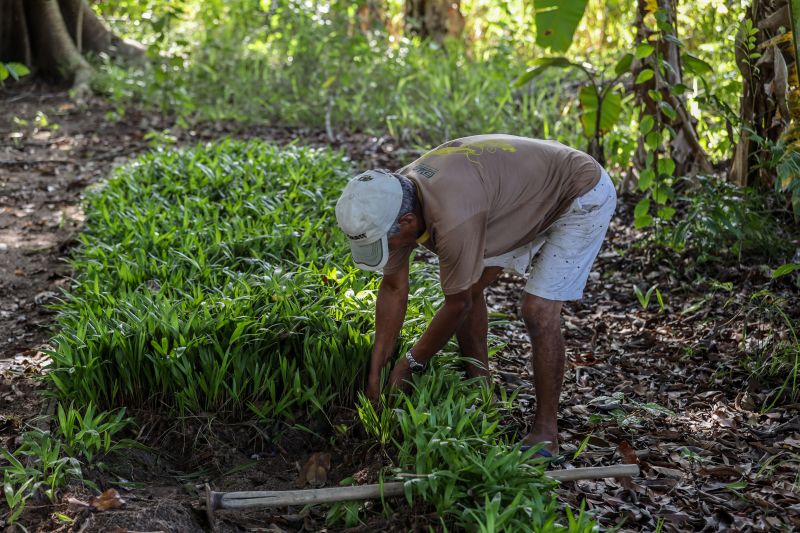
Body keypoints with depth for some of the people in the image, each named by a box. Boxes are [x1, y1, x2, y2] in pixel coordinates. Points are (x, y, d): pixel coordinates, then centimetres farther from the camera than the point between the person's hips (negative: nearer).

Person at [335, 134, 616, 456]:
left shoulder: (452, 218, -39)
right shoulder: (393, 202, -13)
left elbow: (457, 305, -24)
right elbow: (393, 288, -3)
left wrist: (411, 363, -9)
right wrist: (376, 370, -2)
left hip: (583, 196, -9)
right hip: (529, 189, 9)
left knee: (538, 311, -18)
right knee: (469, 287, 6)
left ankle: (545, 431, -5)